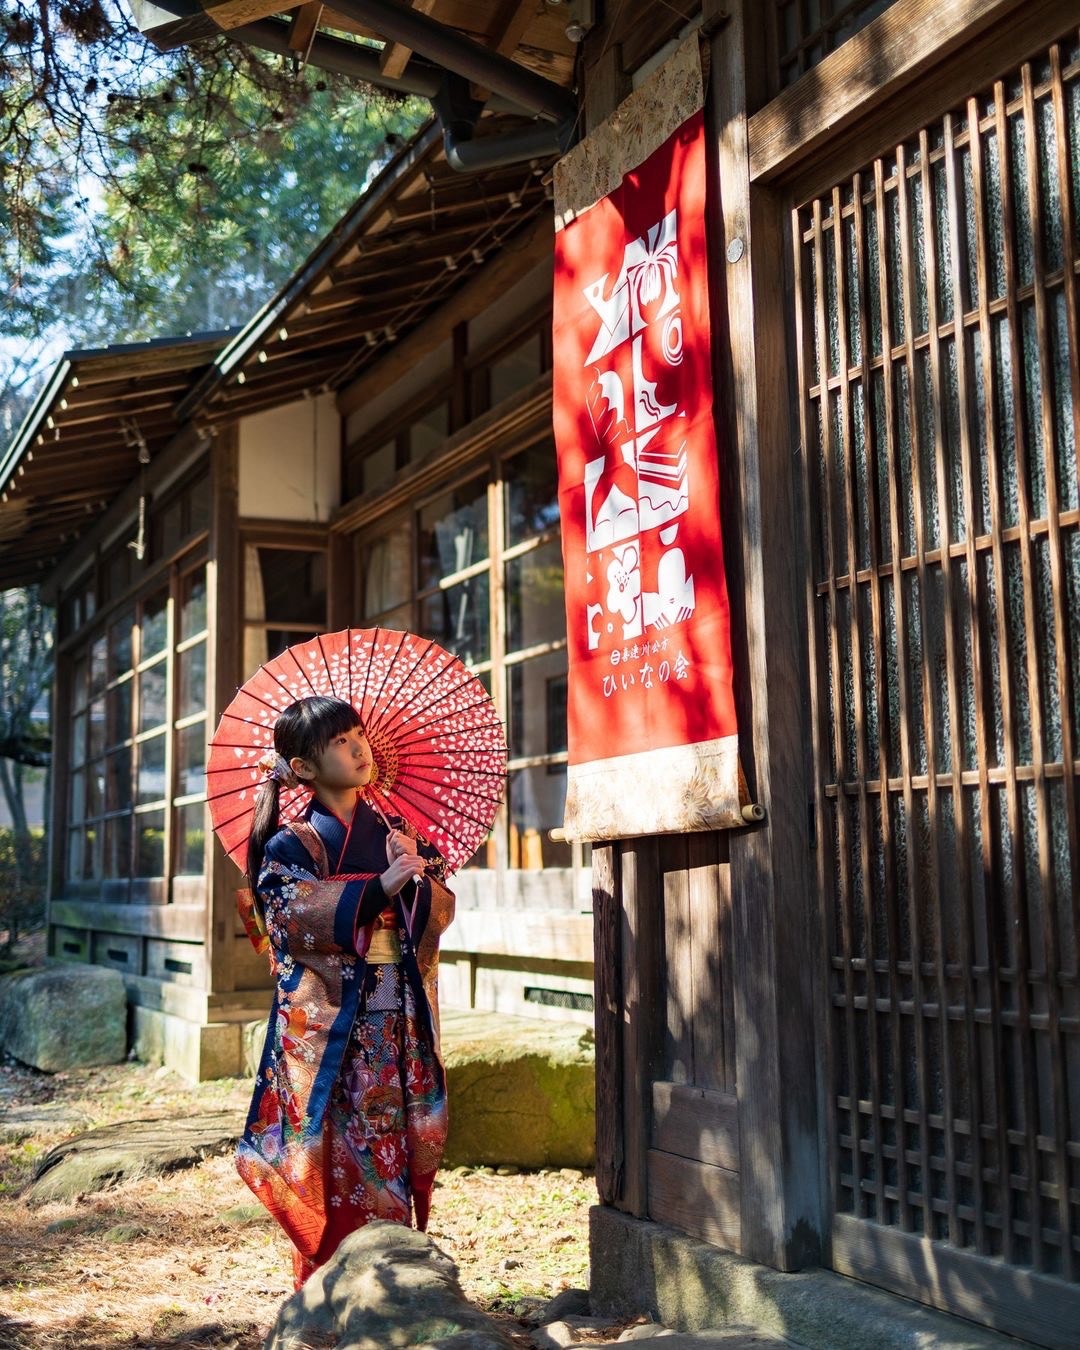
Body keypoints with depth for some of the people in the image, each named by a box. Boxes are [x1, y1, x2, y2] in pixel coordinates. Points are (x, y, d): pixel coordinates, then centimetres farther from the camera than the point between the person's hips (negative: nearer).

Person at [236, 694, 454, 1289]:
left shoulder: (394, 831, 12)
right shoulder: (292, 845, -2)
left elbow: (442, 906, 8)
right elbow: (294, 916, -17)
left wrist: (416, 876, -13)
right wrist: (379, 888, -23)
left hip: (397, 1022, 4)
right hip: (326, 1022, -4)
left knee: (394, 1143, 7)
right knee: (334, 1155, -3)